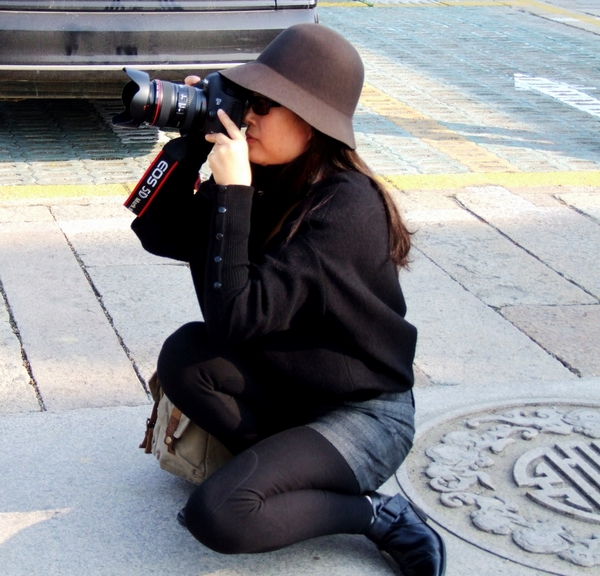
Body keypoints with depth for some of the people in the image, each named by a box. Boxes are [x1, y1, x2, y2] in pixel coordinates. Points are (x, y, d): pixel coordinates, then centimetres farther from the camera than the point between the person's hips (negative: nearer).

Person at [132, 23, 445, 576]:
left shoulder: (347, 207, -27)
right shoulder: (268, 180, -4)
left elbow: (238, 317, -33)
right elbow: (162, 235, -1)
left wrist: (230, 193, -30)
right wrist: (191, 142, -12)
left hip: (366, 412, -7)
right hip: (291, 382, 8)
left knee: (216, 515, -24)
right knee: (183, 354, -19)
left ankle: (378, 514, -4)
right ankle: (290, 467, -1)